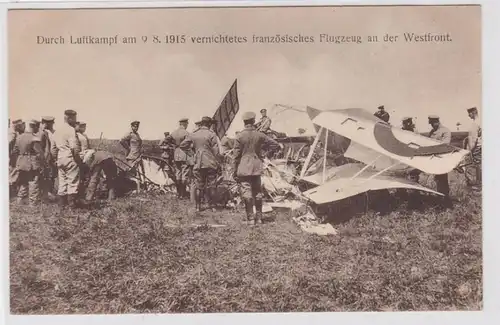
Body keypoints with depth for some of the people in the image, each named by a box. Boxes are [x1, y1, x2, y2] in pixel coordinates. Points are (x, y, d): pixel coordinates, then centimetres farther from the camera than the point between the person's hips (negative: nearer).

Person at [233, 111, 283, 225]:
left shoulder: (239, 136, -8)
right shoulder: (259, 135, 2)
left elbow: (236, 156, -7)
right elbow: (271, 142, 21)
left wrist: (234, 172, 0)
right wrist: (279, 145, 44)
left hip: (244, 169, -3)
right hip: (256, 168, 4)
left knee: (247, 193, 0)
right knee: (258, 192, 13)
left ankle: (250, 218, 2)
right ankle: (259, 217, 20)